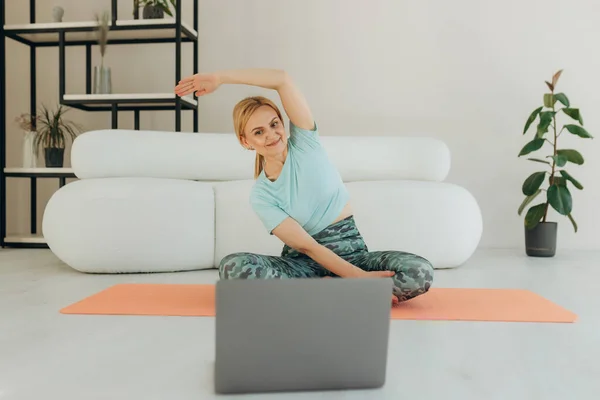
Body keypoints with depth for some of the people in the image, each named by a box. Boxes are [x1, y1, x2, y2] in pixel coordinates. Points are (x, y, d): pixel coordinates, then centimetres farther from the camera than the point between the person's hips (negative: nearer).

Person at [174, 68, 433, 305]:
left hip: (350, 252, 1)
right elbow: (307, 246, -13)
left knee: (420, 271, -28)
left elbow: (283, 79, -15)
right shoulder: (260, 196, -5)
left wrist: (219, 78, -13)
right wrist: (359, 277, -23)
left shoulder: (305, 143, -2)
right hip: (303, 261, 0)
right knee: (232, 266, -29)